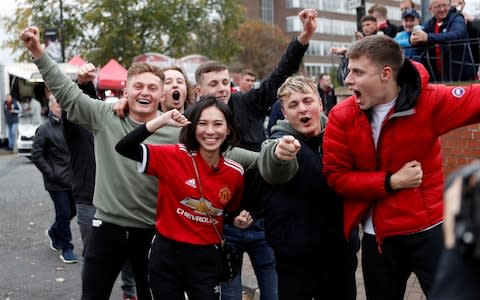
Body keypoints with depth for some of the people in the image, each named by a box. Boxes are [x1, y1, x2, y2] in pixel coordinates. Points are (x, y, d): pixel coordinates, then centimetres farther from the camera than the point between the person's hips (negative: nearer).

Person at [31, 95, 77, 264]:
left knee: (72, 211, 13)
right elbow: (36, 155, -6)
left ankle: (54, 233, 40)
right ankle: (66, 249, 11)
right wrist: (51, 173, -11)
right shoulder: (44, 129, -5)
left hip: (73, 179, 5)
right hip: (57, 182, -5)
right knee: (64, 213, -2)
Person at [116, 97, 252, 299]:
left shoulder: (235, 172, -2)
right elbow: (123, 148, -22)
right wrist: (161, 121, -27)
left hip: (206, 258, 2)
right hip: (167, 254, -2)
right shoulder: (174, 156, -11)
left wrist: (239, 221, -4)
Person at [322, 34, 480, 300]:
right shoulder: (341, 116, -8)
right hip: (377, 237, 3)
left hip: (428, 230, -3)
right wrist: (391, 182, -17)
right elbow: (336, 177, -8)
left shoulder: (429, 102, -14)